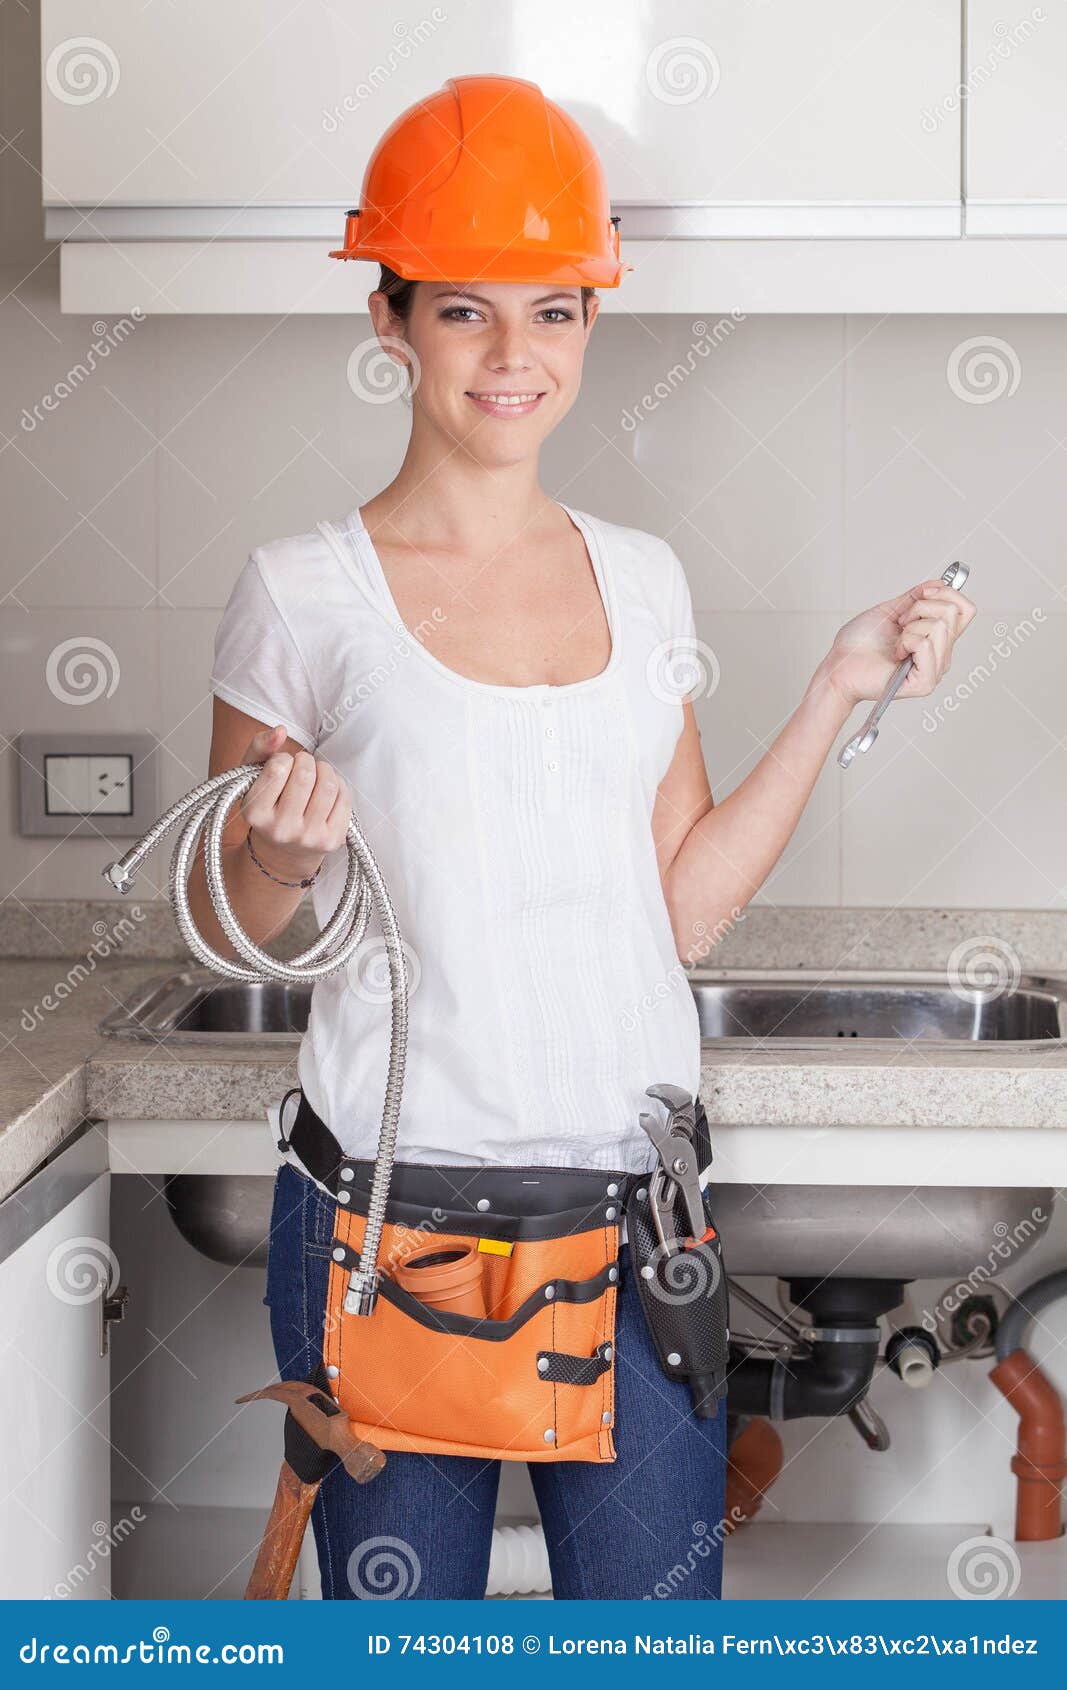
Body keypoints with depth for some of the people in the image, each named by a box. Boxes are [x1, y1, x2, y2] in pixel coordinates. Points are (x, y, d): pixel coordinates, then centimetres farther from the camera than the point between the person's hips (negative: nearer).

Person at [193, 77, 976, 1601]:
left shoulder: (641, 577, 8)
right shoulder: (306, 592, -4)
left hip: (632, 1185, 3)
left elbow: (685, 907, 8)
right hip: (394, 1186, -3)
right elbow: (228, 926, 2)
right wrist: (284, 860, -20)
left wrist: (843, 691, 5)